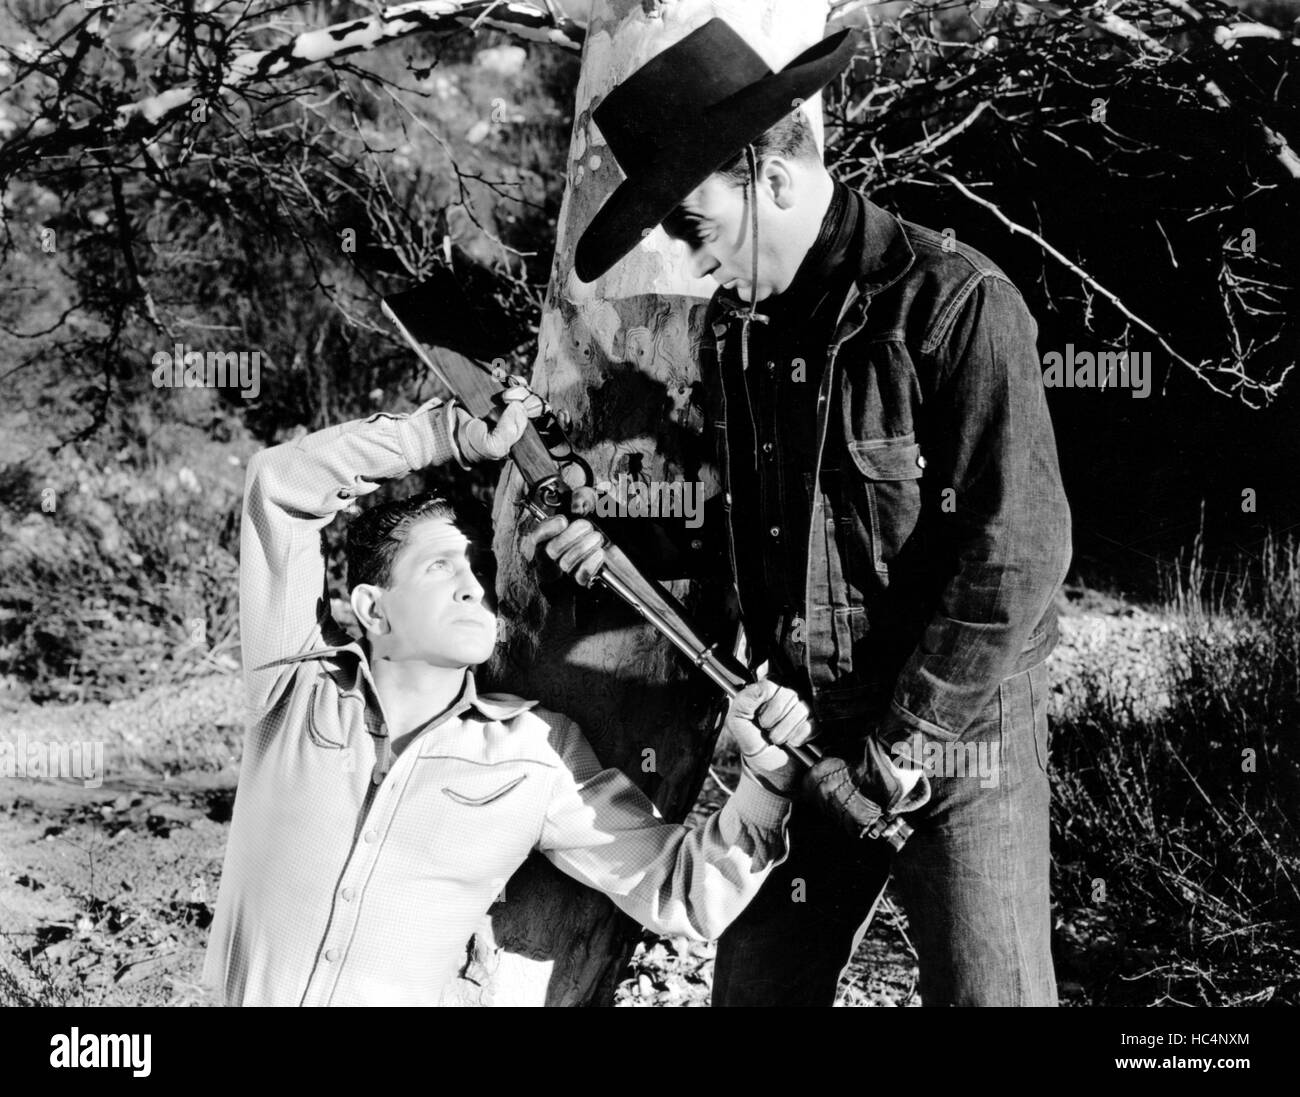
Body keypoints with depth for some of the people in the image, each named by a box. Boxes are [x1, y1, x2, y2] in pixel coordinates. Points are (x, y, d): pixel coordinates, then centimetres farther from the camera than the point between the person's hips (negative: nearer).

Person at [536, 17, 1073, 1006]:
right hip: (800, 735, 6)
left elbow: (1017, 553, -18)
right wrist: (621, 542, 0)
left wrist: (895, 746, -16)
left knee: (987, 989, 0)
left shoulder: (956, 302, -15)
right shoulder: (734, 325, 7)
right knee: (753, 985, 11)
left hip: (954, 736, -6)